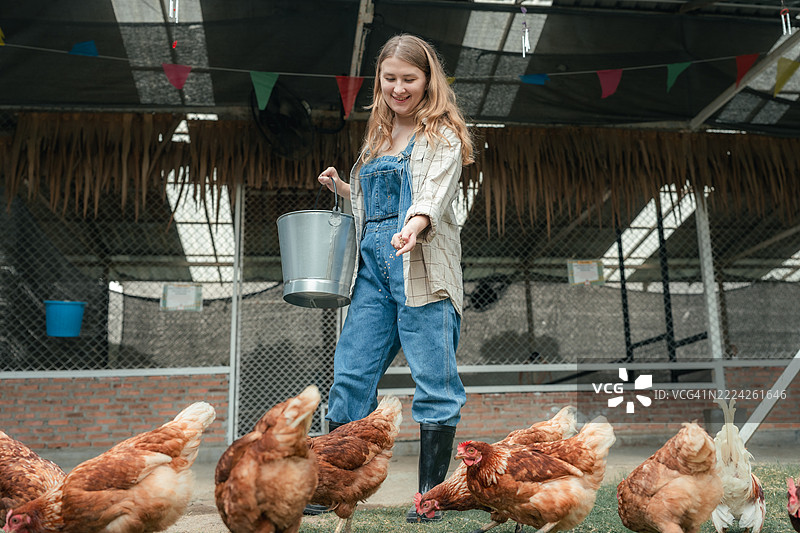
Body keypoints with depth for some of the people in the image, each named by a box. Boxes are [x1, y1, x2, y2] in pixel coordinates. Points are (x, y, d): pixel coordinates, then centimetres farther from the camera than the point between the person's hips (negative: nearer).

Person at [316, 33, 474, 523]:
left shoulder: (443, 134, 2)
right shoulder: (379, 138, 23)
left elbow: (434, 194, -16)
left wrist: (413, 228, -35)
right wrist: (343, 188, 17)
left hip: (423, 268, -6)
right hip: (373, 266, 6)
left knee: (435, 383, -5)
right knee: (351, 374, 4)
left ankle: (429, 497, 6)